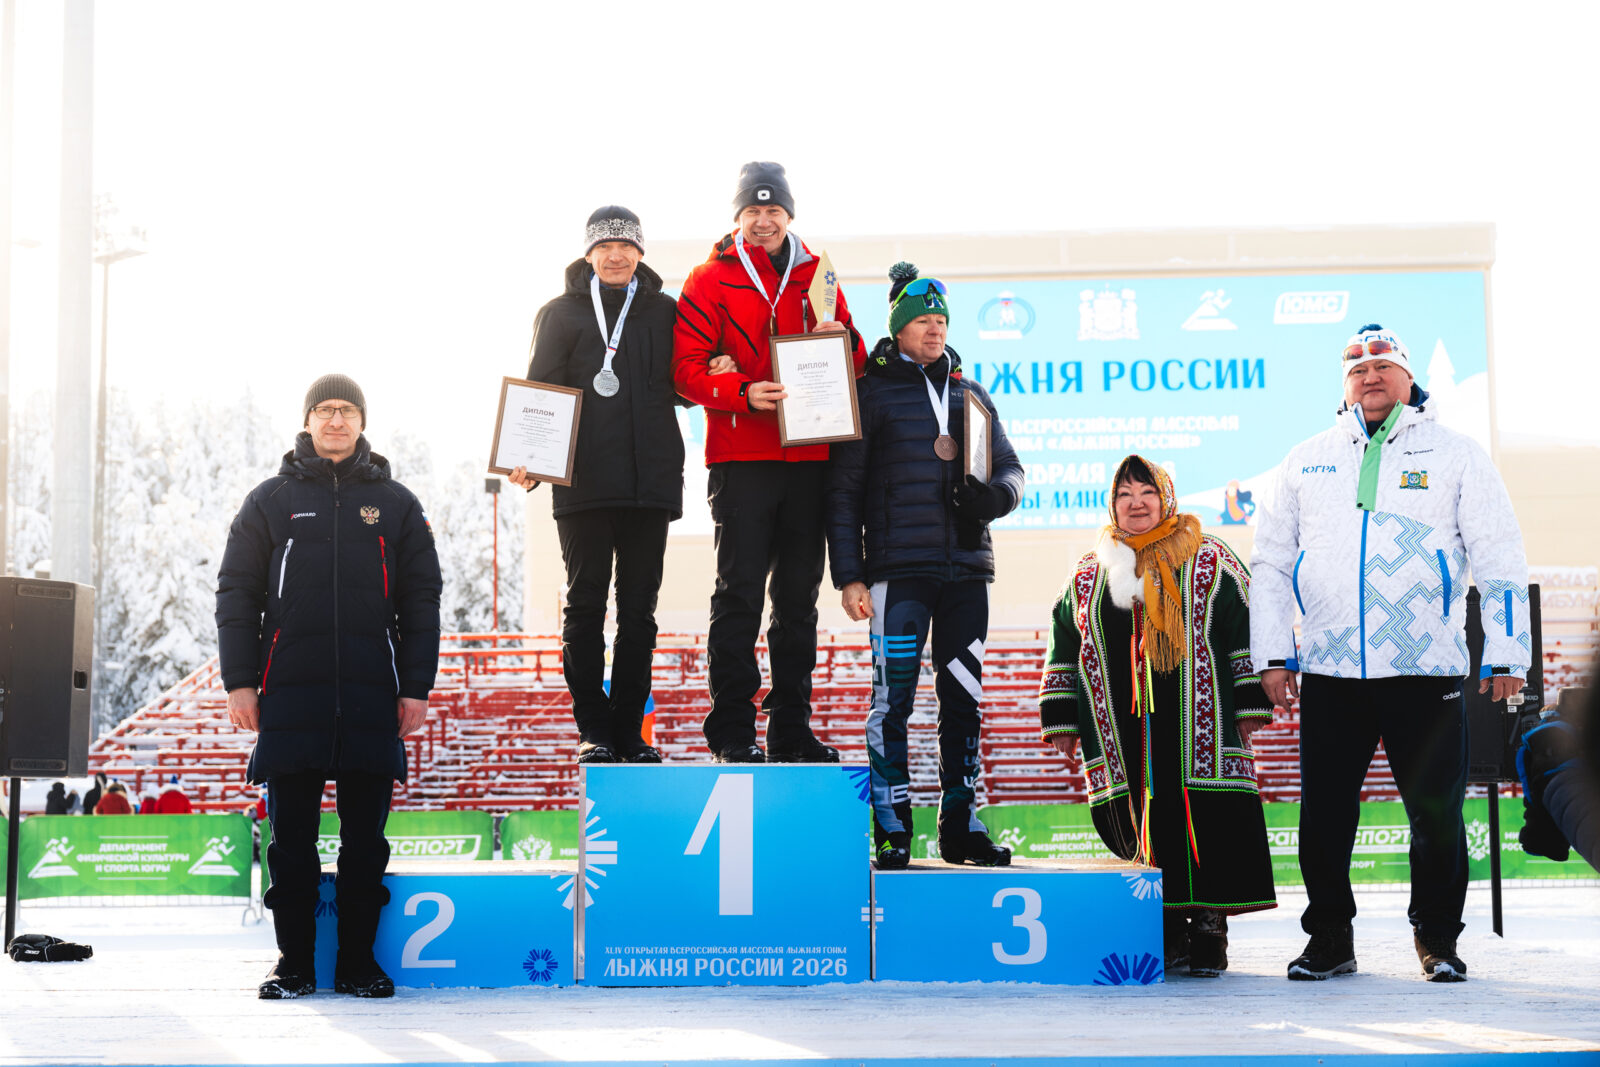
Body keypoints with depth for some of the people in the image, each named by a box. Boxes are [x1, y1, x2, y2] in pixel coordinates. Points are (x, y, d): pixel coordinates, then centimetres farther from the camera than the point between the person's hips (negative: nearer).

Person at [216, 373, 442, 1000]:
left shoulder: (395, 504, 12)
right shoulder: (271, 501, 11)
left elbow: (421, 601, 10)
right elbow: (237, 594, 9)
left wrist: (416, 687, 1)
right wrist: (239, 682, -1)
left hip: (372, 695, 0)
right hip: (290, 693, 0)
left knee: (365, 839, 2)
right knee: (292, 838, 2)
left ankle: (359, 961, 10)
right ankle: (294, 964, 9)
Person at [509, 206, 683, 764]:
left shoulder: (665, 313, 14)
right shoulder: (562, 313, 9)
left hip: (651, 479, 2)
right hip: (584, 480, -2)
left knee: (639, 609, 4)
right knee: (586, 603, -2)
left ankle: (630, 729, 10)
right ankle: (593, 730, 3)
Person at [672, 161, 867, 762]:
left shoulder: (816, 278, 15)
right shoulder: (711, 280, 4)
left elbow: (855, 363, 17)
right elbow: (688, 368, -4)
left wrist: (843, 338, -5)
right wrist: (744, 392, -20)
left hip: (808, 457, 4)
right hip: (741, 458, -4)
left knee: (799, 595, 8)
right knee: (740, 593, -4)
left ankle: (792, 729, 15)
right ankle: (732, 731, 1)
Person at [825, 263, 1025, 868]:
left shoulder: (971, 396, 17)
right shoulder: (872, 394, 4)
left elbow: (1011, 467, 21)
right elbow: (843, 489, 1)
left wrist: (994, 495, -4)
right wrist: (849, 575, -6)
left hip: (967, 568, 5)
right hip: (899, 568, -4)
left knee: (964, 698, 7)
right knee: (893, 698, -7)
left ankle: (962, 825, 14)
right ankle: (892, 830, -1)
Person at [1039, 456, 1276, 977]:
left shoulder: (1209, 561, 7)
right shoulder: (1089, 574, 15)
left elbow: (1247, 627, 5)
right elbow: (1064, 646, 20)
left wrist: (1251, 702, -2)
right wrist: (1061, 719, 14)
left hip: (1199, 727, -2)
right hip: (1123, 730, 2)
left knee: (1204, 824, -6)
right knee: (1146, 833, 0)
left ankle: (1208, 931, 4)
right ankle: (1167, 936, 9)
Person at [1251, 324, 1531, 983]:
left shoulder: (1454, 455, 7)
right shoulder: (1306, 461, 13)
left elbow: (1500, 559, 5)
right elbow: (1271, 561, 15)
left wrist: (1506, 654, -1)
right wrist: (1272, 654, 7)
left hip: (1426, 668, -2)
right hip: (1328, 670, 2)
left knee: (1436, 810, 0)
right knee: (1323, 812, 3)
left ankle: (1437, 939, 17)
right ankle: (1329, 939, 17)